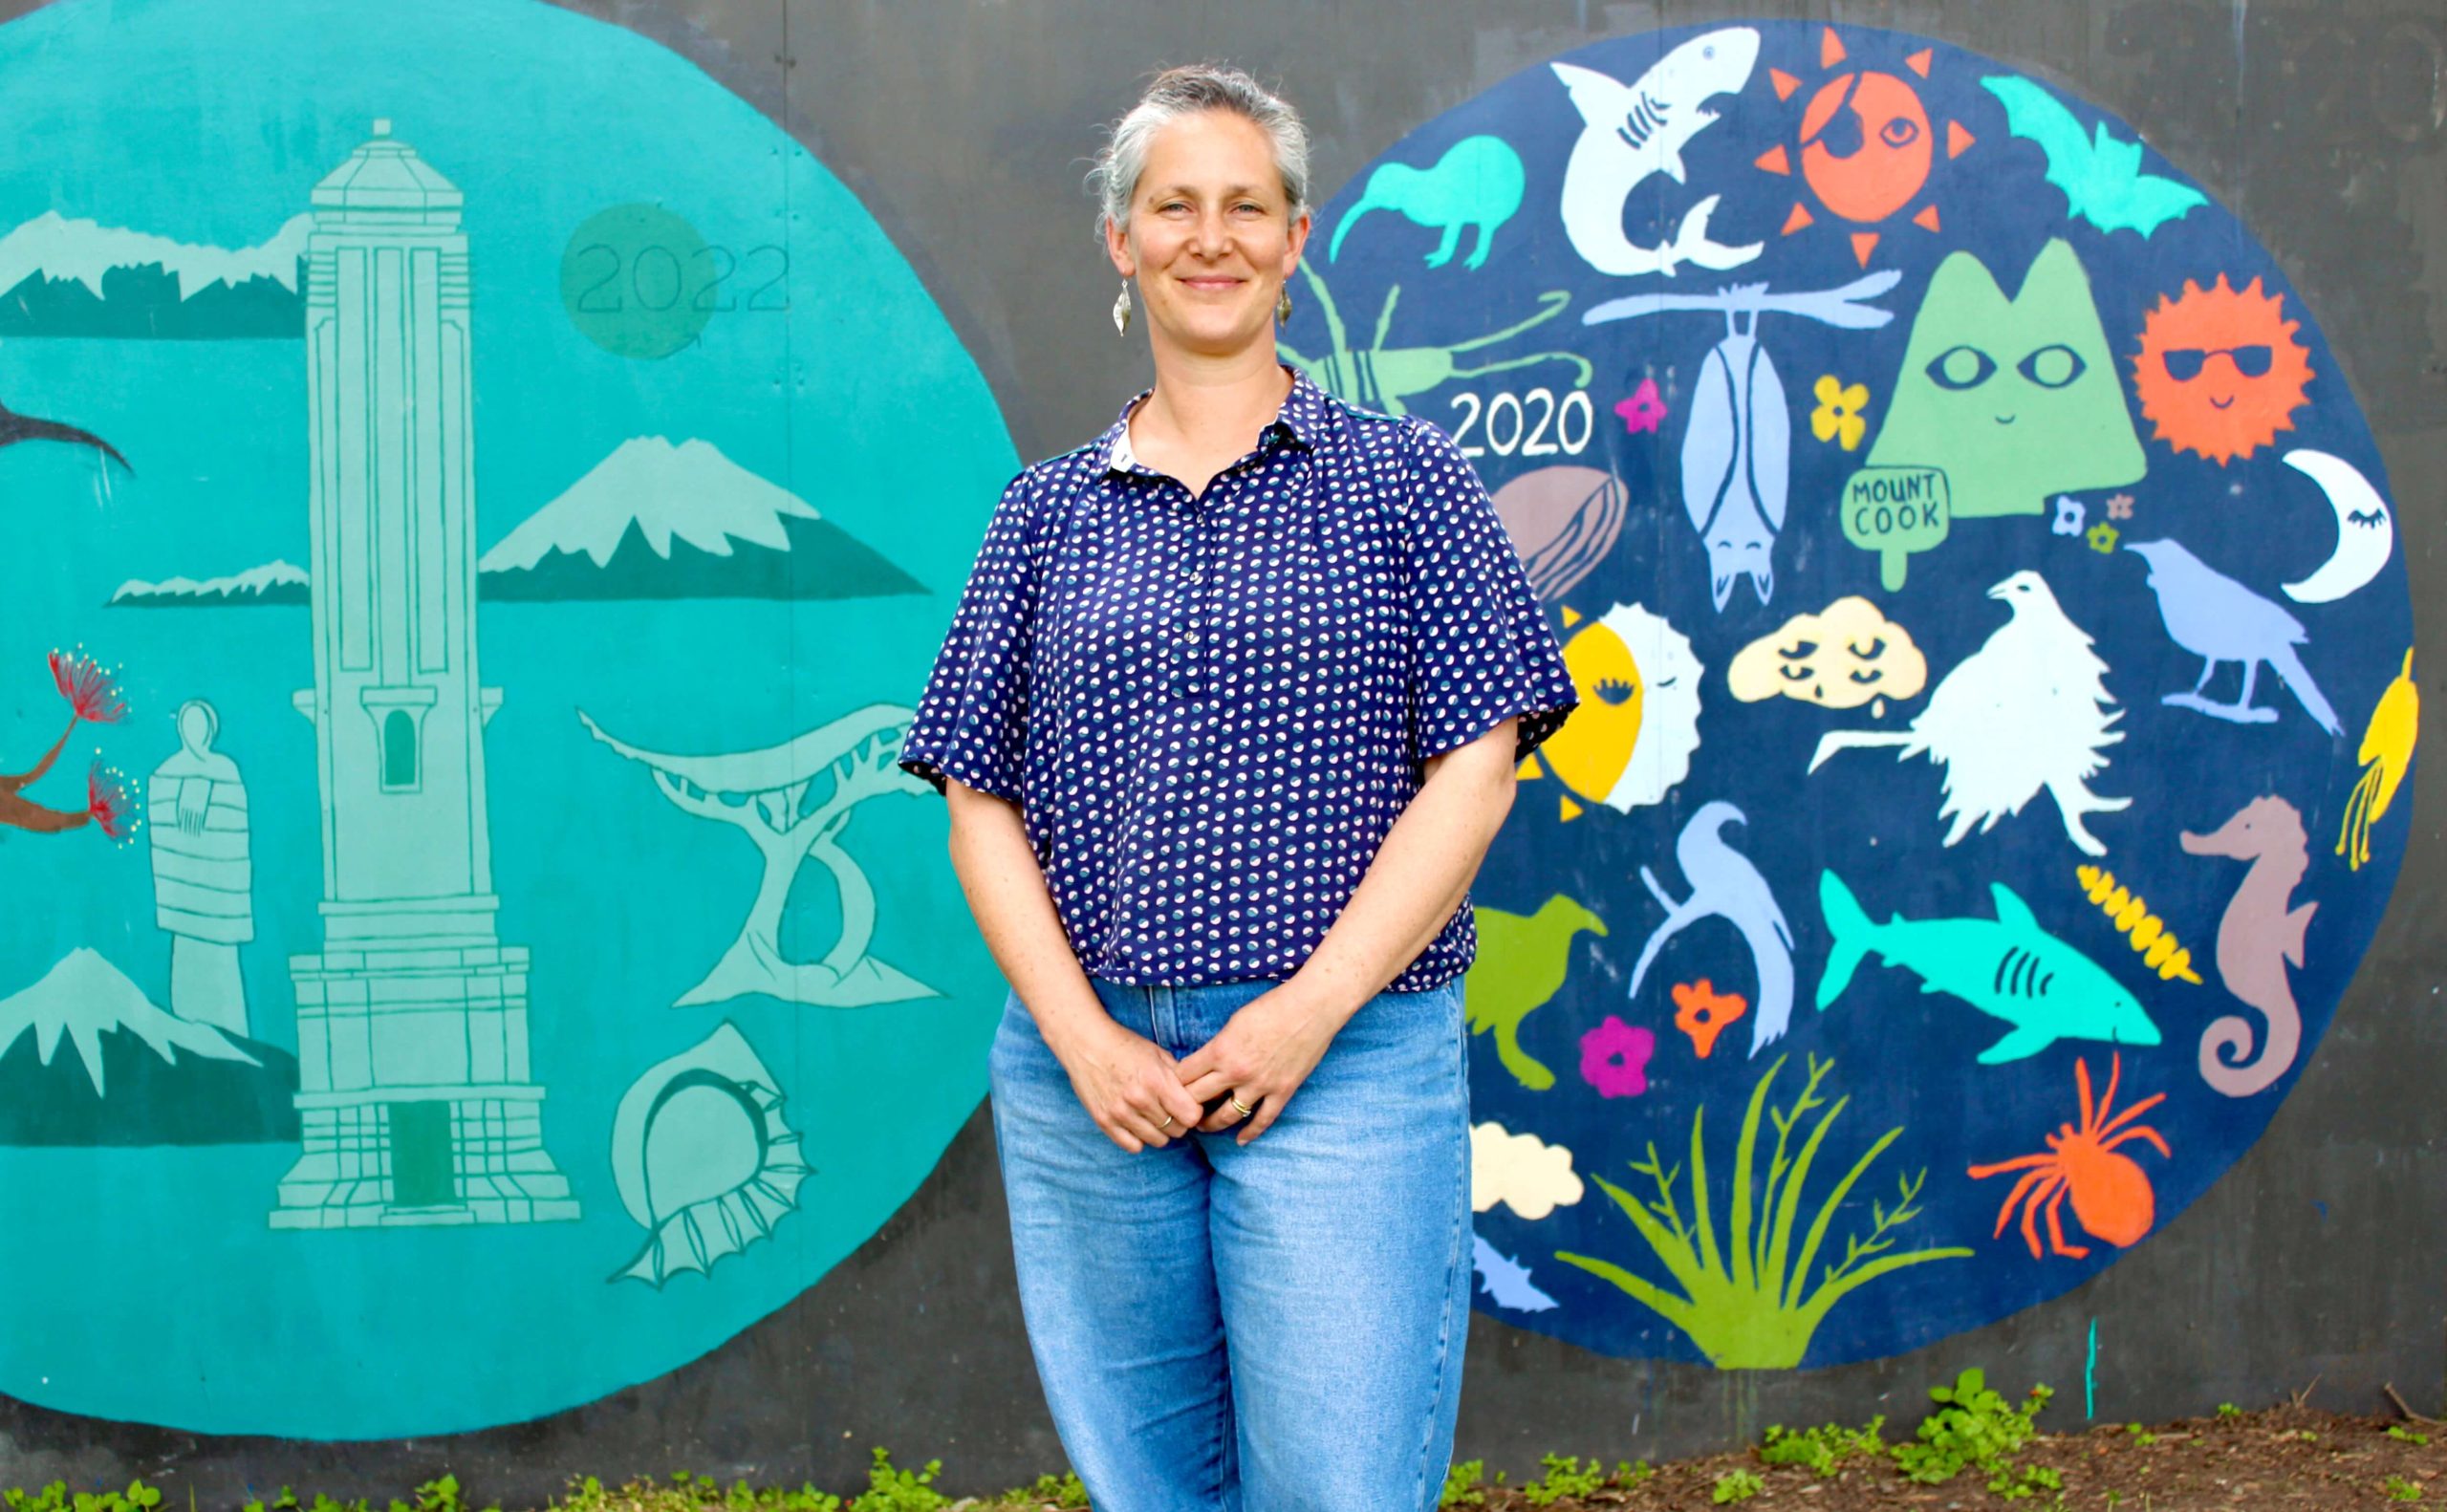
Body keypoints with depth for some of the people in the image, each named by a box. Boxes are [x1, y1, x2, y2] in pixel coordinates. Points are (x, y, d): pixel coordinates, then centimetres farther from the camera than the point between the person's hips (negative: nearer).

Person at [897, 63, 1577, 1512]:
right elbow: (982, 800, 7)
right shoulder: (1052, 507, 11)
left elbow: (1475, 767, -2)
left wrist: (1308, 1013, -11)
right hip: (1087, 1066, 3)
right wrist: (1078, 1033, -7)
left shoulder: (1404, 479, 4)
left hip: (1346, 1059, -2)